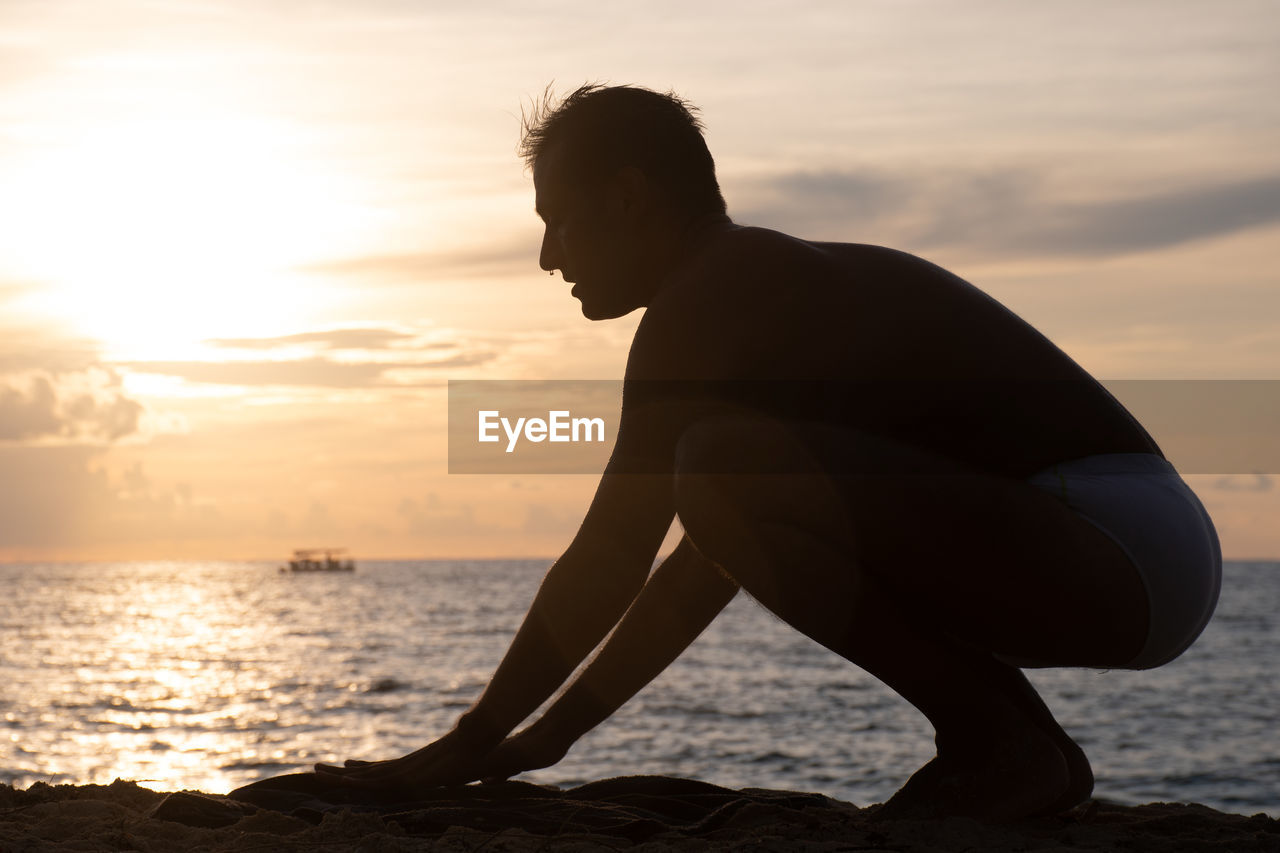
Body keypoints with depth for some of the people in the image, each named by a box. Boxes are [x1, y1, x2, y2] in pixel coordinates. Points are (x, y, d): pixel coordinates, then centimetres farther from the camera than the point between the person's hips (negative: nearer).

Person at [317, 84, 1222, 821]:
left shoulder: (703, 303, -7)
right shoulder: (786, 298, 23)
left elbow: (609, 564, -9)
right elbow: (710, 562, 28)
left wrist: (471, 742, 0)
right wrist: (552, 732, 28)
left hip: (1114, 549, -10)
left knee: (725, 470, -22)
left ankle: (1003, 739, -9)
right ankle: (1027, 755, 12)